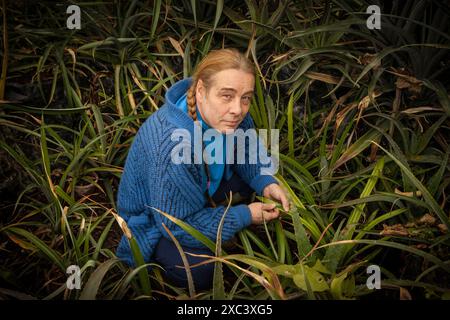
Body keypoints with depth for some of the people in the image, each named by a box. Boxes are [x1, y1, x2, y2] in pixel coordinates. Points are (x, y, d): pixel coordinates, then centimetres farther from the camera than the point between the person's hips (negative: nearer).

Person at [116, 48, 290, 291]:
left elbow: (248, 151, 2)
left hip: (202, 189, 7)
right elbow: (176, 224, -31)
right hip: (153, 220, -6)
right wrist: (244, 216, -25)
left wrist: (265, 182, -18)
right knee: (201, 272, -26)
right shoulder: (174, 147, -42)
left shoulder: (226, 116, -20)